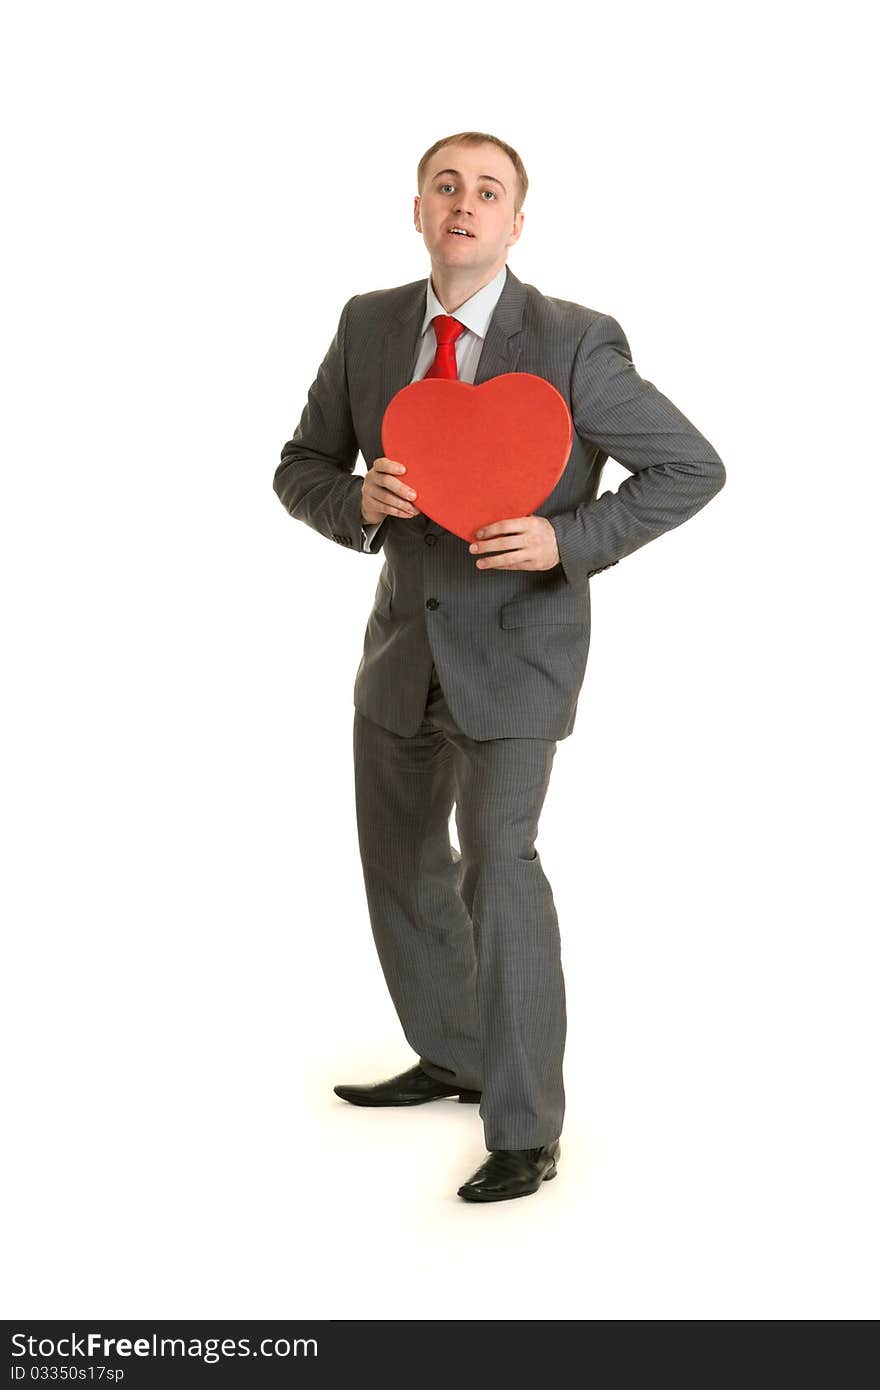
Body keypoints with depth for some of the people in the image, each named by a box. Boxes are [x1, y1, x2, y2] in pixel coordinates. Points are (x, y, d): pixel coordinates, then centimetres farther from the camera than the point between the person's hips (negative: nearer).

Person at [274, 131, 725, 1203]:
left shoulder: (575, 344, -15)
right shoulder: (368, 326, -1)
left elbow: (692, 468, -9)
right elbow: (300, 471, 5)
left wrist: (568, 540, -22)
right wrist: (360, 499, -18)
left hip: (517, 645, -6)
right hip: (405, 643, 6)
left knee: (496, 860, -18)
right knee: (401, 861, 17)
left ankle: (525, 1132, -7)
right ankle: (455, 1058, 39)